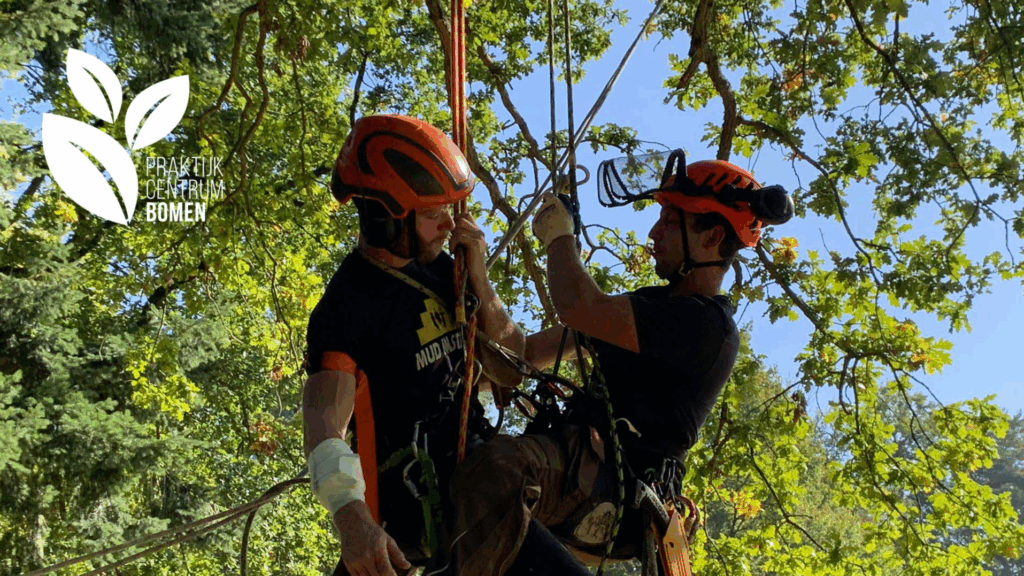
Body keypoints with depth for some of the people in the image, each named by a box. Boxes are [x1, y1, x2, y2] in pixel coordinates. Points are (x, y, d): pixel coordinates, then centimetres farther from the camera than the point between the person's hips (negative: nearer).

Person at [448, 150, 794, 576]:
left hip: (610, 486, -11)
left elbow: (579, 308, -22)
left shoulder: (705, 325, -11)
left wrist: (559, 237, -4)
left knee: (496, 468, -38)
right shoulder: (660, 303, 23)